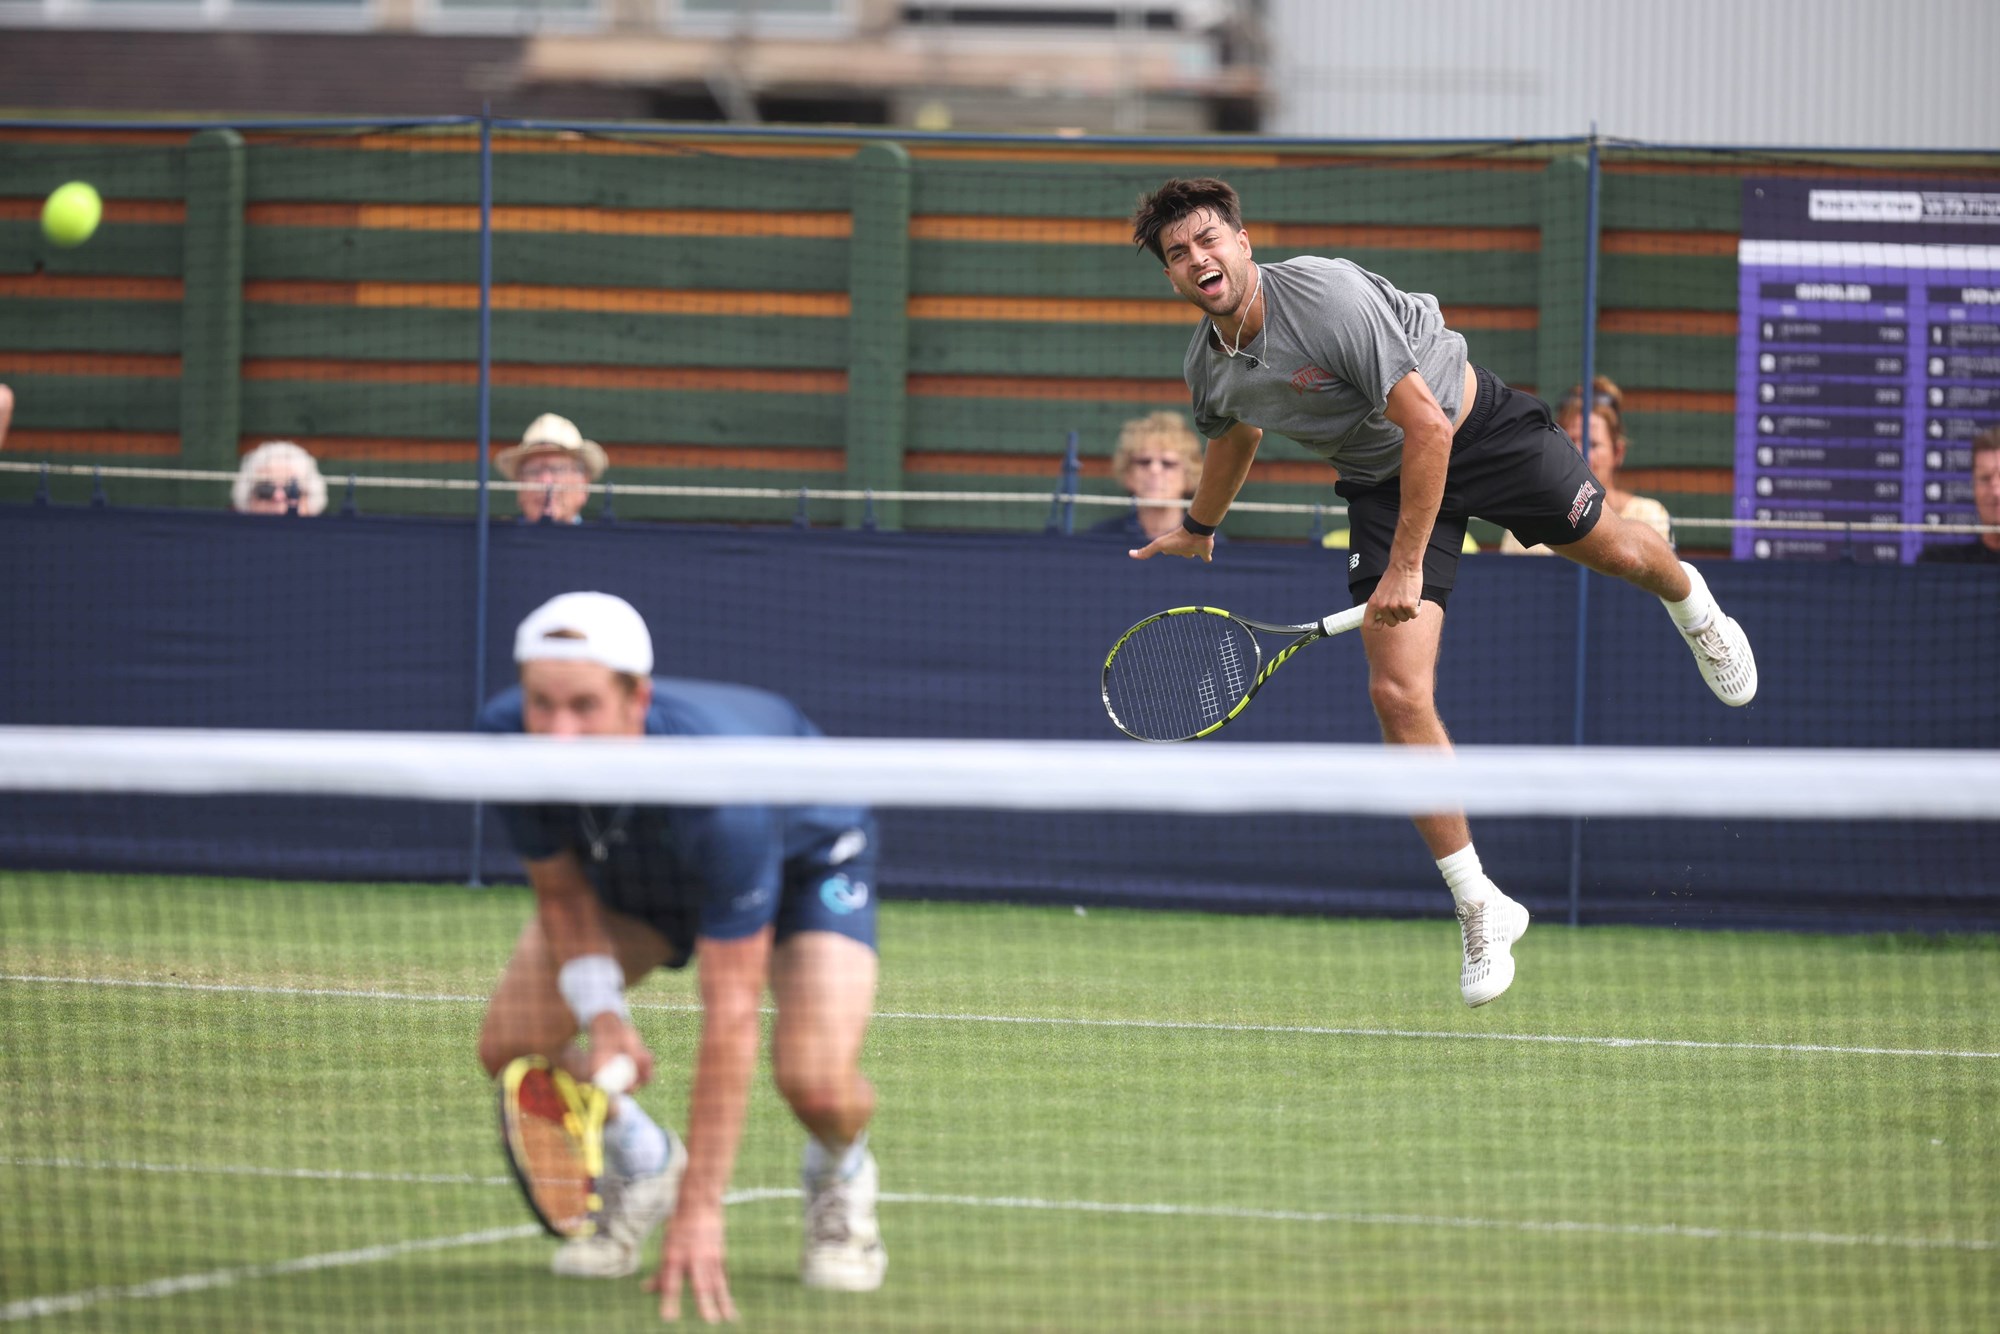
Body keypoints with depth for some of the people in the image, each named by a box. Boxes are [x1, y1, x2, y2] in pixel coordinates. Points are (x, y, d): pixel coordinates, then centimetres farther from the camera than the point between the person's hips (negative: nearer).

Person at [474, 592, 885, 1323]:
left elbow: (729, 1013, -42)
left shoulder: (715, 784, -46)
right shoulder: (507, 736, -34)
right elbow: (562, 893, -14)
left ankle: (840, 1180, 12)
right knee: (511, 1043, -14)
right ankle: (640, 1166, 20)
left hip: (804, 857, -5)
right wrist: (601, 1016, -34)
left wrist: (700, 1210, -43)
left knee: (816, 1080, -28)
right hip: (627, 870, 5)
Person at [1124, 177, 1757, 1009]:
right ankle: (1481, 909, -2)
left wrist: (1407, 565, -29)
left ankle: (1689, 602, 56)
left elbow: (1424, 424, -31)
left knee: (1615, 551, 14)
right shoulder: (1206, 369, -10)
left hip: (1471, 423, -4)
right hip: (1380, 480, 4)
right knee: (1398, 695, -11)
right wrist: (1199, 530, 34)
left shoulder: (1327, 297, -32)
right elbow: (1236, 433, 17)